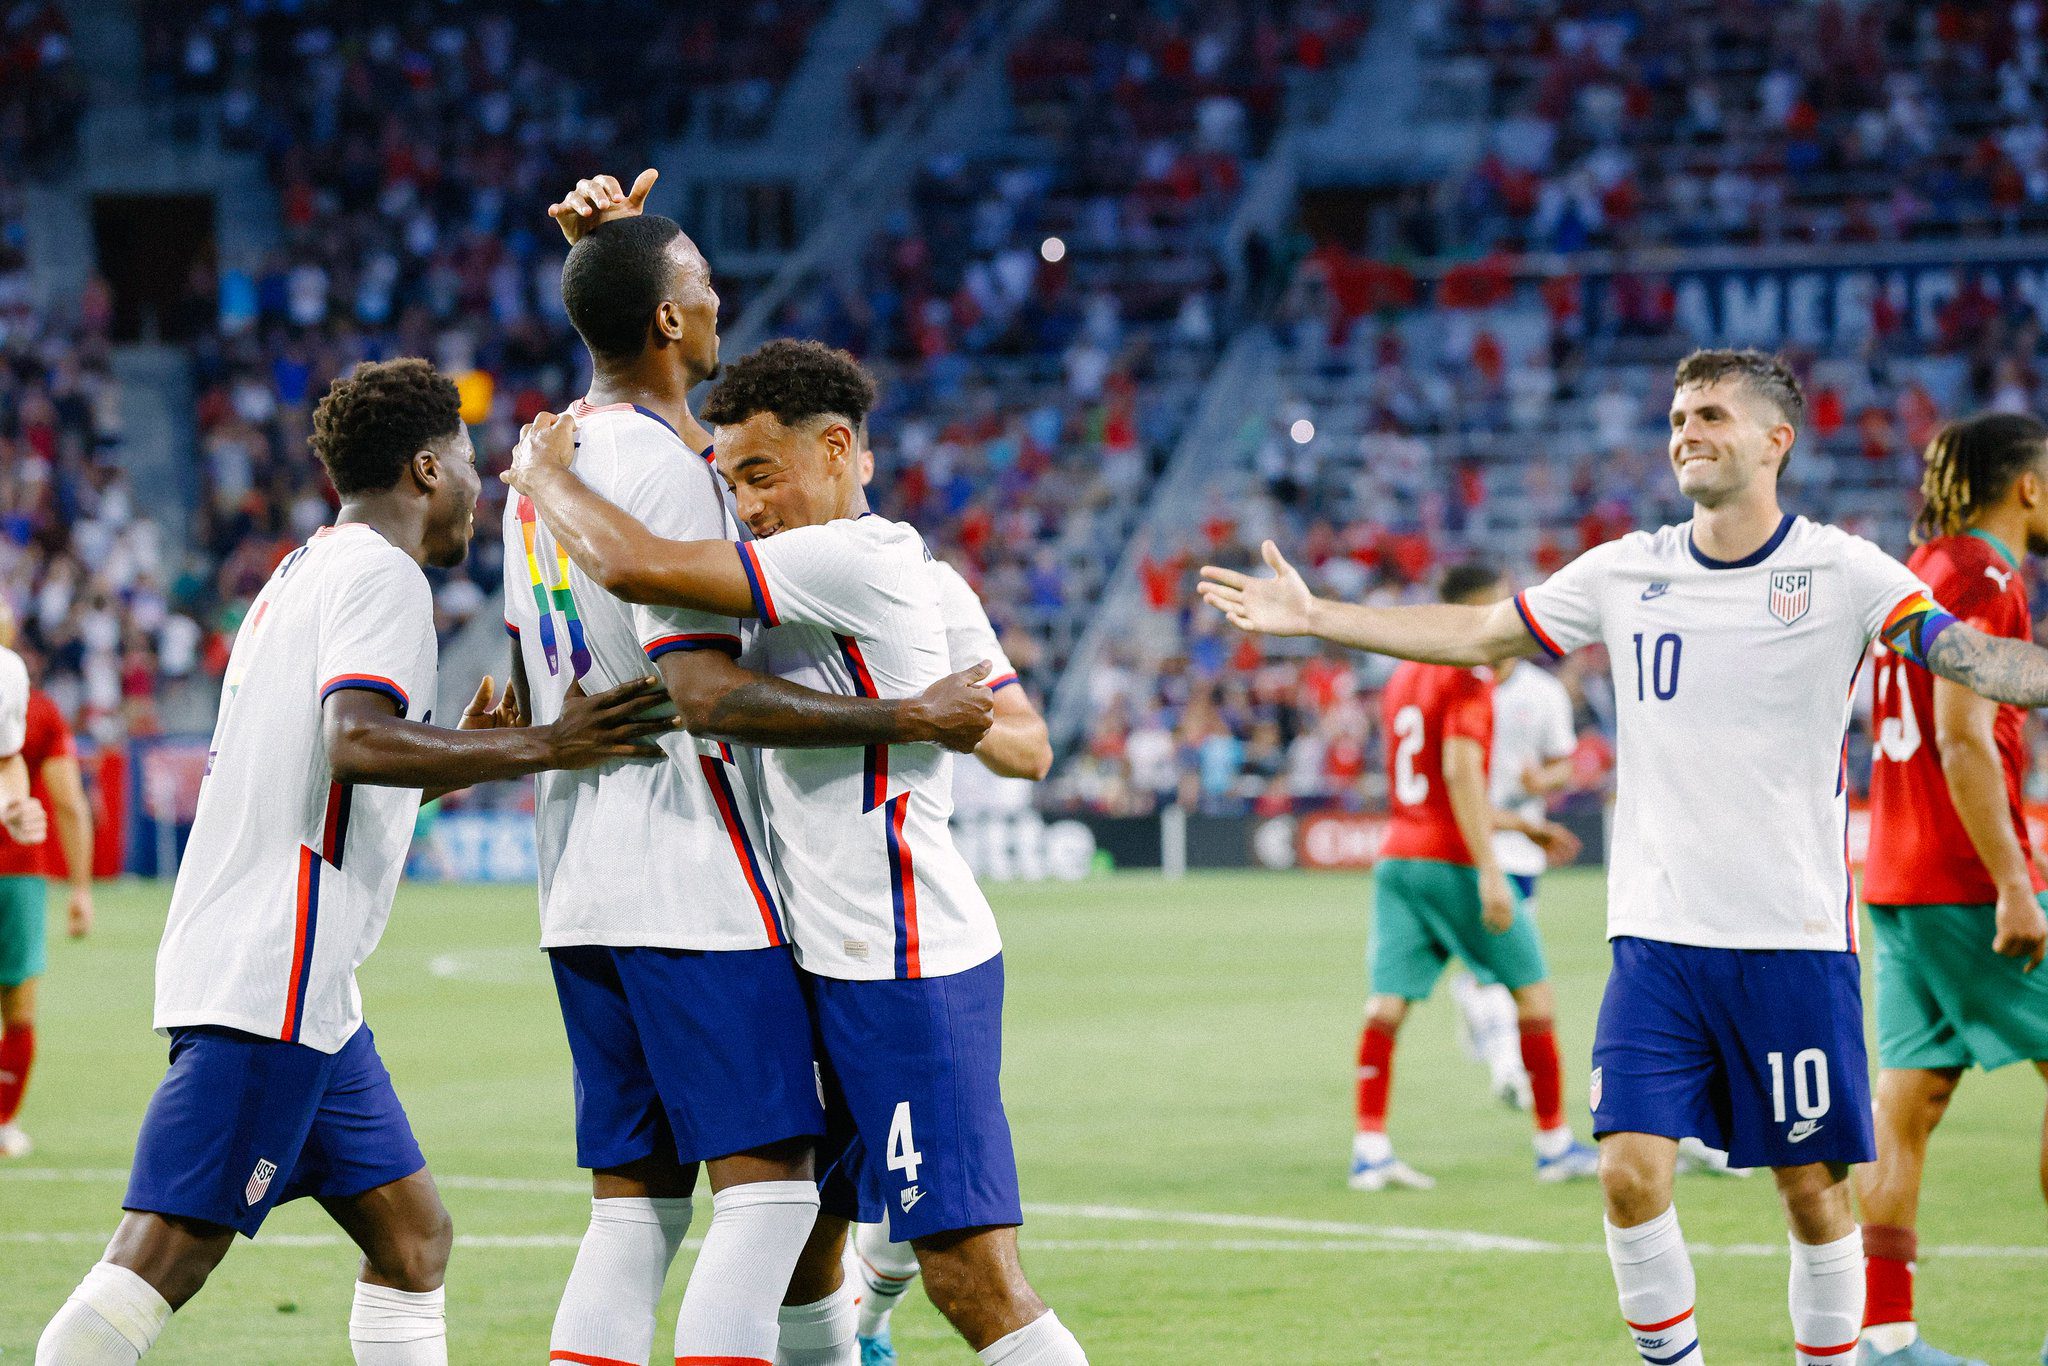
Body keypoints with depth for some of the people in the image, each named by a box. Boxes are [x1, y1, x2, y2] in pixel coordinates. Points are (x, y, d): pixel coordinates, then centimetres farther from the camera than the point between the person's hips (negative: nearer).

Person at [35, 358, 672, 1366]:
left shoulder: (300, 575, 22)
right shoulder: (381, 574, -7)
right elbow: (356, 741, -24)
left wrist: (462, 751, 28)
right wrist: (539, 747, -22)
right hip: (269, 979, -10)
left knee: (412, 1239, 9)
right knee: (169, 1253, -14)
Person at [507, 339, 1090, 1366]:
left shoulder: (859, 558, -15)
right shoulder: (817, 586, 16)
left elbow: (637, 566, -23)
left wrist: (544, 473, -4)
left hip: (908, 975, -10)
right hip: (843, 971, 10)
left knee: (972, 1277, -12)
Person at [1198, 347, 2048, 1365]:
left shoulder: (1839, 570, -4)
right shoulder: (1627, 572, 7)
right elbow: (1481, 635, 16)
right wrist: (1313, 616, 14)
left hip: (1794, 937, -3)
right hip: (1657, 931, 3)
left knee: (1813, 1188, 2)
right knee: (1631, 1172, -8)